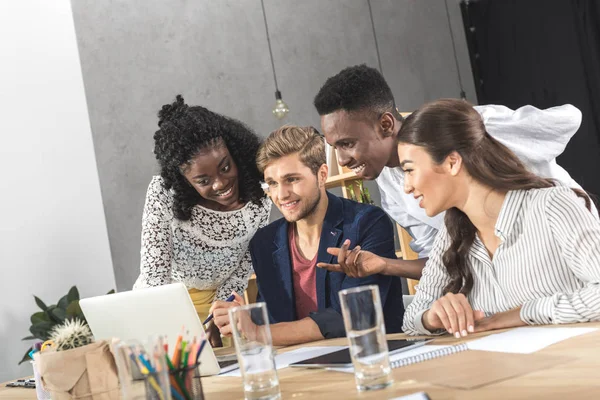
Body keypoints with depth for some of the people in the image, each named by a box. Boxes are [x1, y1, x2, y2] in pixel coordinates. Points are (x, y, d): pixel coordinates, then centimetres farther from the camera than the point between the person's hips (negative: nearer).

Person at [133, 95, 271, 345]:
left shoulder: (259, 200, -16)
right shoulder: (163, 194, -24)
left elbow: (242, 271, -6)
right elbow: (155, 272, -22)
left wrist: (215, 324, -13)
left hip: (220, 300, 2)